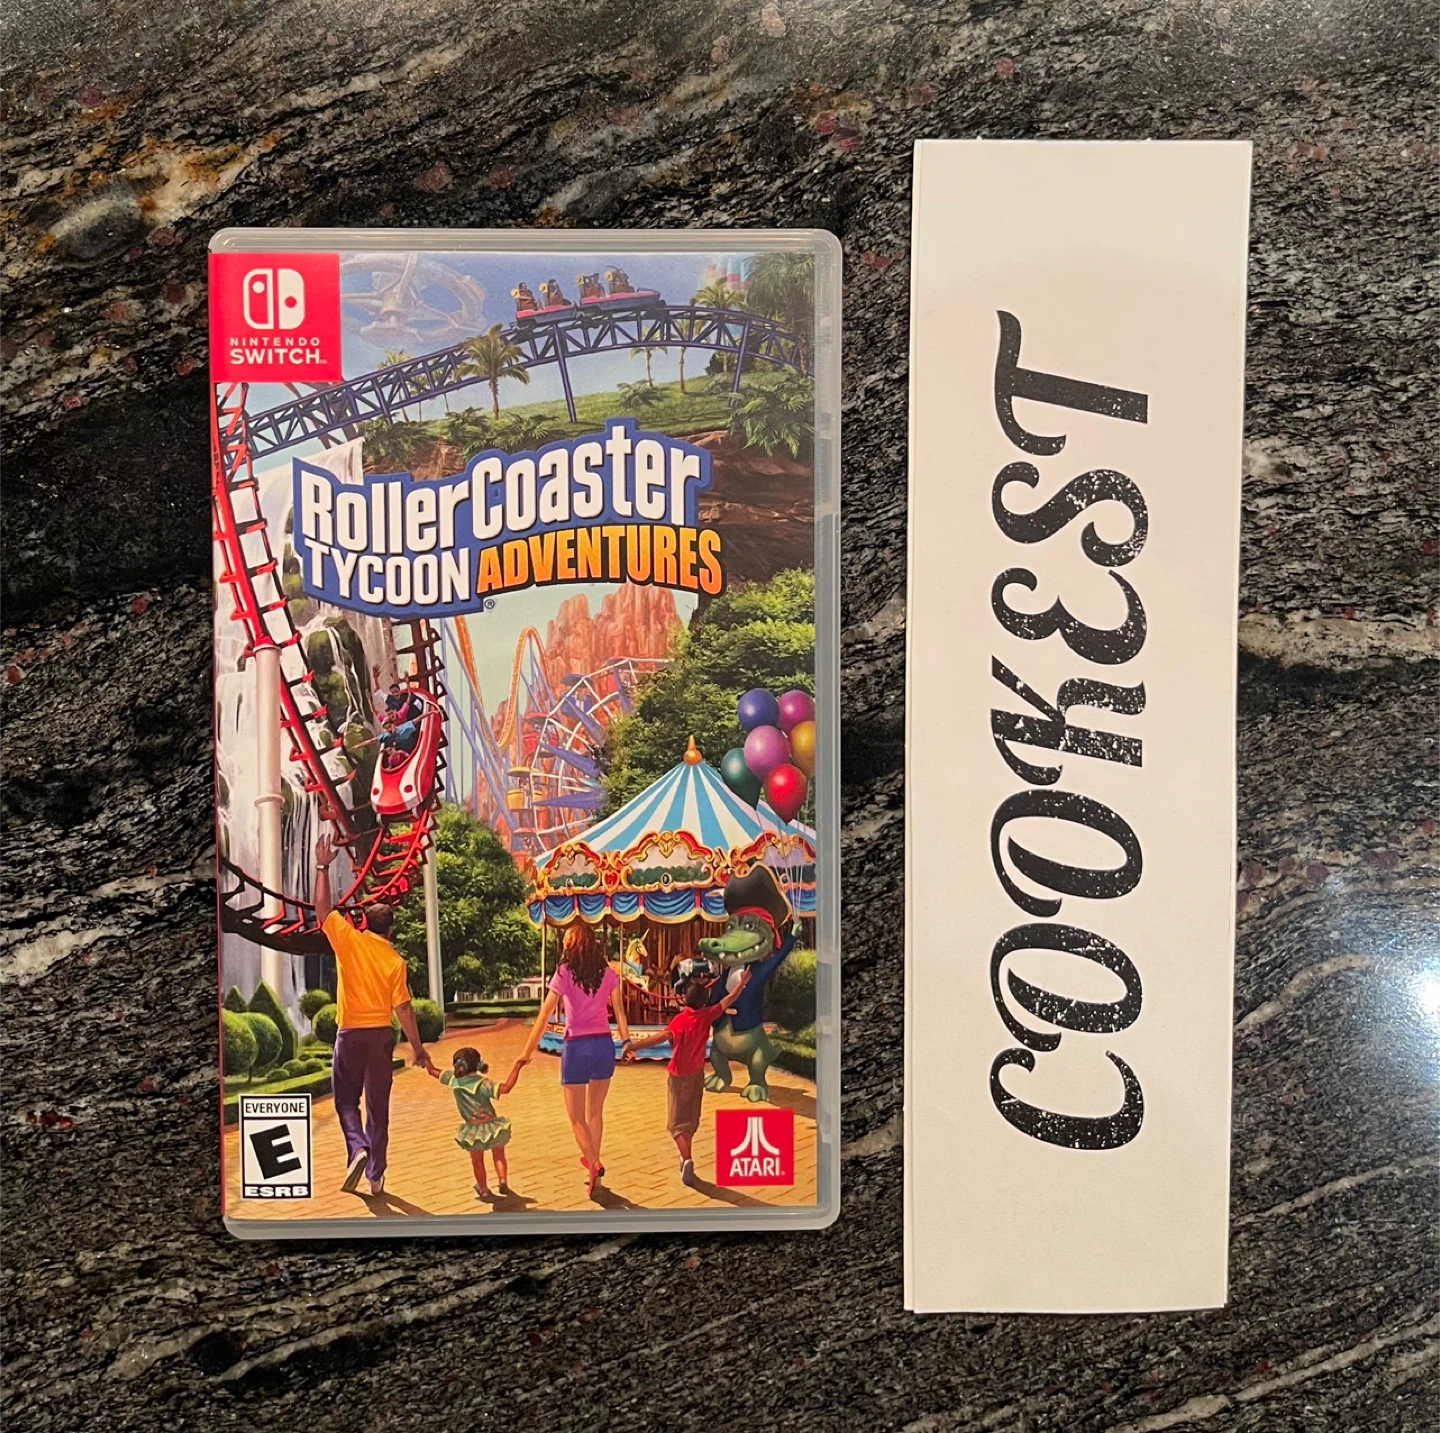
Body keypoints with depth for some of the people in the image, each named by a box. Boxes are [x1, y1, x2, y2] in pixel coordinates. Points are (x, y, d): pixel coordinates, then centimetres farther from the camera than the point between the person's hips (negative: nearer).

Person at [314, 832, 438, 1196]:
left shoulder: (348, 940, -6)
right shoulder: (395, 959, -3)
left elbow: (323, 908, 1)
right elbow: (403, 1007, -6)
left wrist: (322, 868, 6)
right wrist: (418, 1048, 0)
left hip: (350, 1033, -1)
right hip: (381, 1034, 1)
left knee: (346, 1099, 13)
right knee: (378, 1106, 9)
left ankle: (358, 1149, -13)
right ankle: (376, 1176, 12)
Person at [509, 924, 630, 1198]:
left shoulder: (565, 973, -7)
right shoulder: (608, 973, 3)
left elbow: (544, 1015, -8)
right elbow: (619, 1012, 2)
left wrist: (527, 1052, -4)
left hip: (577, 1047, -4)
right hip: (605, 1045, 4)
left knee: (577, 1118, 8)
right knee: (595, 1112, 21)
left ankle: (593, 1164, -11)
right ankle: (594, 1166, 27)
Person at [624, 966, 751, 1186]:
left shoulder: (681, 1019, -20)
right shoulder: (707, 1015, -9)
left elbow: (663, 1036, -38)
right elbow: (728, 1001, 3)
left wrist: (633, 1045, -45)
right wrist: (742, 983, 19)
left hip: (678, 1076, -4)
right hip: (697, 1075, 4)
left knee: (677, 1122, 0)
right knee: (691, 1118, 20)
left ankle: (687, 1158, -20)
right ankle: (685, 1157, 31)